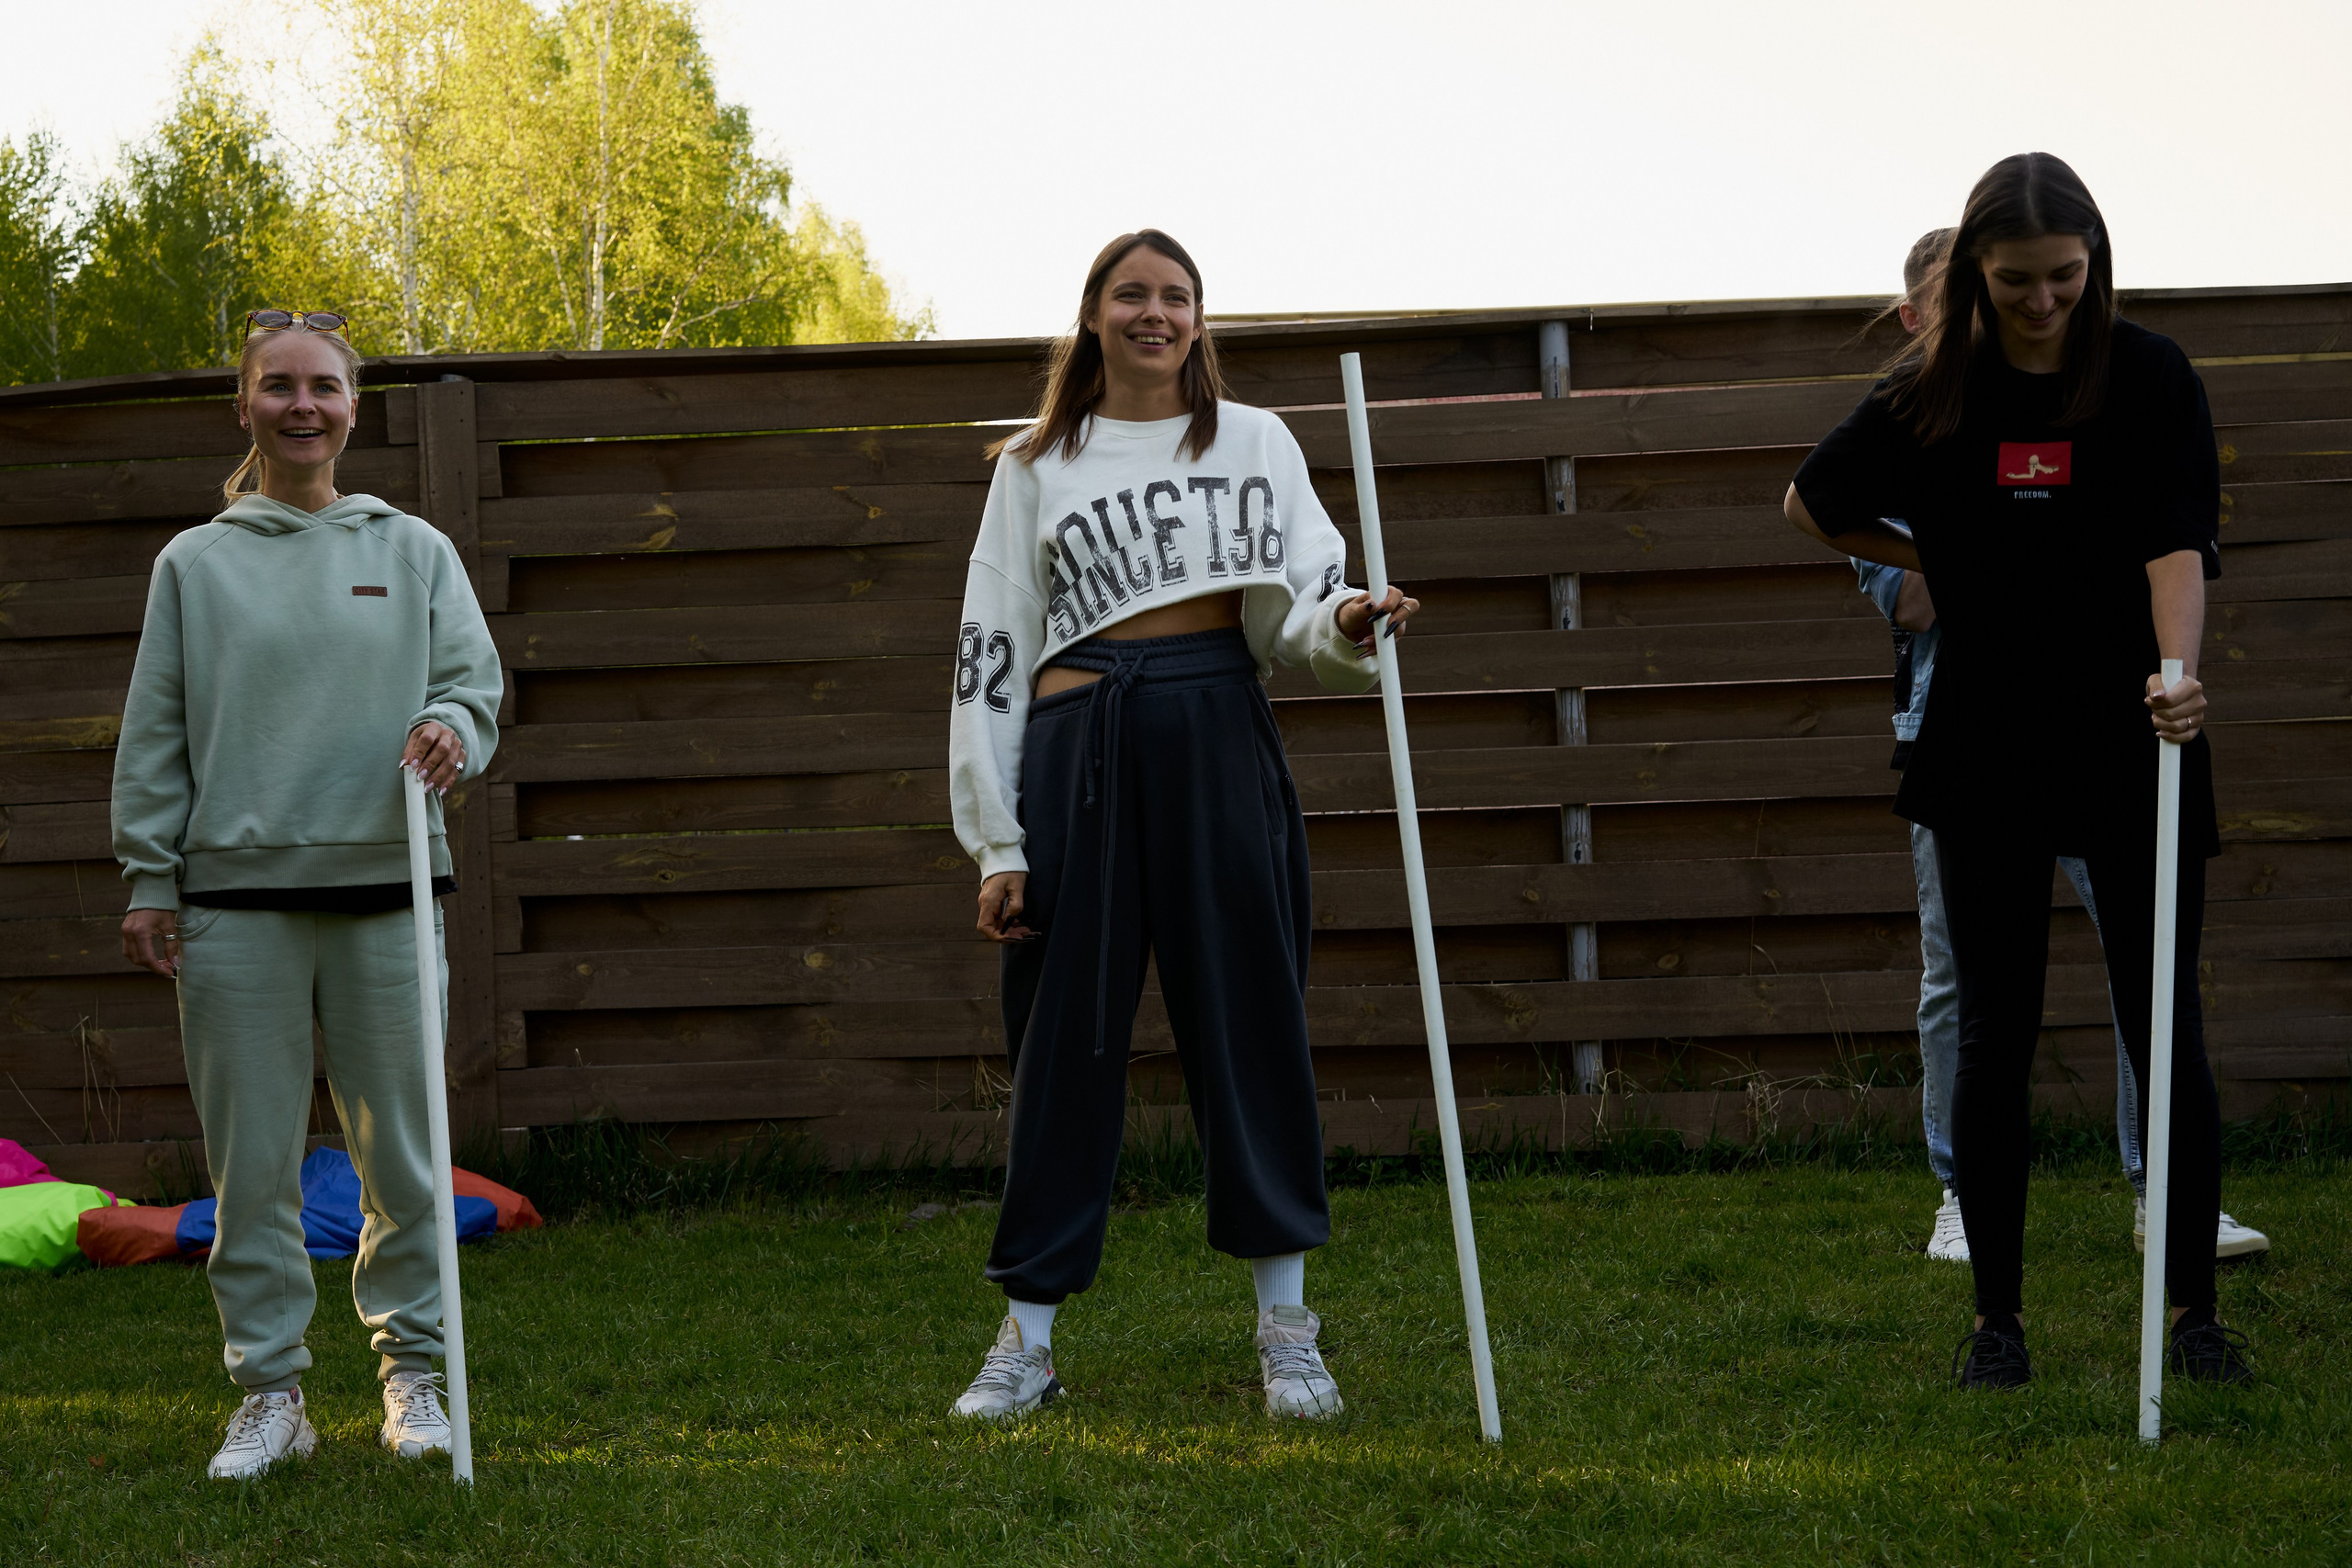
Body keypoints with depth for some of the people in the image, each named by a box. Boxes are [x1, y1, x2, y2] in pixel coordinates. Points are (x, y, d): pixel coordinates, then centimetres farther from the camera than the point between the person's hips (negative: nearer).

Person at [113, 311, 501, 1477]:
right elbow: (155, 733, 9)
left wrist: (452, 727, -16)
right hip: (235, 898, 0)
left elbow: (475, 676, 7)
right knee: (251, 1162, 1)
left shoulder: (414, 550, 10)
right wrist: (149, 879, 2)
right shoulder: (194, 564, 9)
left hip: (387, 890, 0)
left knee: (401, 1150, 3)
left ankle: (412, 1373, 16)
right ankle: (269, 1391, 10)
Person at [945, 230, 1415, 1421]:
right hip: (1076, 752, 0)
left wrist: (1347, 621, -22)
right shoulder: (1035, 466, 12)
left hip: (1219, 741, 0)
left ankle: (1287, 1331, 8)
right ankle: (1026, 1341, 10)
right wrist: (998, 843, 2)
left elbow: (1298, 606, 4)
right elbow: (991, 653, 9)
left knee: (1250, 1021, 0)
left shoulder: (1255, 443, 12)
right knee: (1062, 1042, 2)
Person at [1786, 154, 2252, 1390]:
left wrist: (2177, 667, -33)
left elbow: (2176, 543, -17)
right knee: (1996, 1030, 4)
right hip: (1987, 745, 2)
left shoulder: (2150, 377, -4)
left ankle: (2194, 1309, 8)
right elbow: (1812, 504, 17)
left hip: (2132, 738, -2)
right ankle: (1997, 1313, 13)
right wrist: (1935, 562, 10)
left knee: (2164, 1024, -1)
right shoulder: (1934, 393, 1)